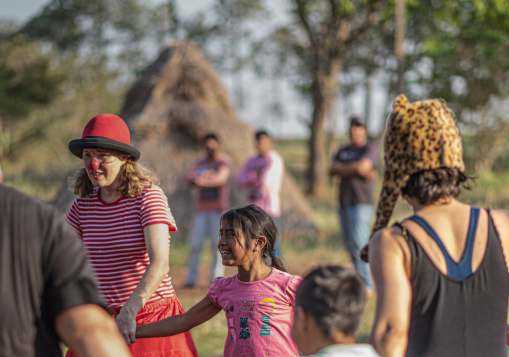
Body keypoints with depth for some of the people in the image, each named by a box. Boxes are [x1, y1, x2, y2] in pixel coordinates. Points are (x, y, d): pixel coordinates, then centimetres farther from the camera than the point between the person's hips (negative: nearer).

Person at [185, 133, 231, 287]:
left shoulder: (224, 161, 5)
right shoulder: (200, 163, 17)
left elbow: (221, 178, -12)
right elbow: (190, 177, -1)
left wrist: (201, 180, -14)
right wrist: (209, 174, -13)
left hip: (218, 208, -3)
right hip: (201, 209, 3)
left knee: (218, 244, -4)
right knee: (195, 244, -4)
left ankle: (216, 279, 2)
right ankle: (191, 278, 1)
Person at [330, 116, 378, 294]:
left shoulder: (370, 148, 1)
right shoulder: (343, 151, 20)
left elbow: (364, 165, -17)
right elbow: (333, 170, 2)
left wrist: (343, 169, -2)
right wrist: (357, 170, -8)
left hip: (361, 203, -7)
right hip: (344, 204, 7)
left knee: (359, 244, -15)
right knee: (351, 245, 8)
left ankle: (366, 285, -15)